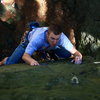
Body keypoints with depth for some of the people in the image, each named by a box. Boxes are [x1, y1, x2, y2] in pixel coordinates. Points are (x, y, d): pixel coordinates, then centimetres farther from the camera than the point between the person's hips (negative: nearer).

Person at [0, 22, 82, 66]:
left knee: (67, 55, -8)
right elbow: (25, 56, -48)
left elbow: (75, 51, -37)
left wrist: (77, 56, -61)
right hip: (30, 41, -3)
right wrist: (31, 60, -71)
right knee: (11, 63, -14)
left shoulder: (62, 37, -39)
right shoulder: (38, 38, -47)